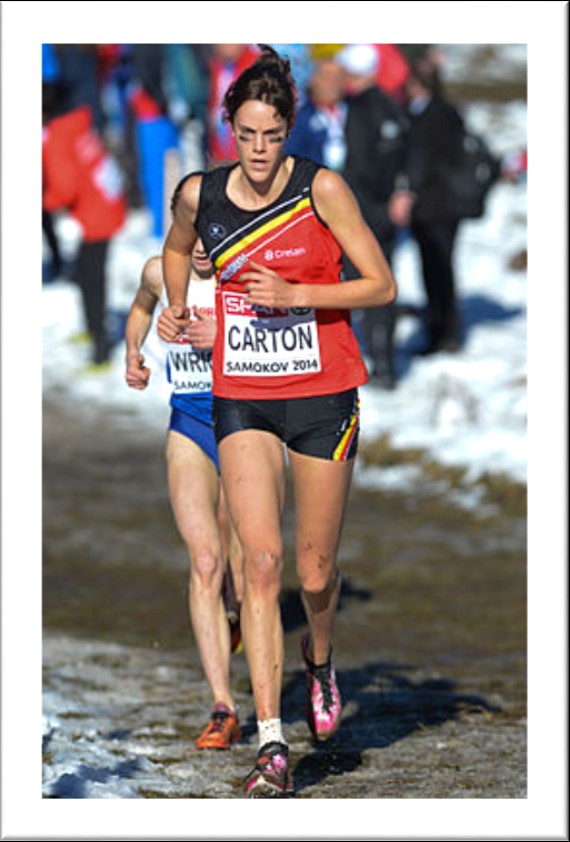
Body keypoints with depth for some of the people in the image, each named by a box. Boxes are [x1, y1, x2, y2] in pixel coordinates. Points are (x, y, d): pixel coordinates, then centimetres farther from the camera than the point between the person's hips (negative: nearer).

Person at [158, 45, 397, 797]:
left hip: (323, 394, -1)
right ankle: (272, 746, -15)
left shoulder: (322, 188, -9)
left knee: (315, 569, 6)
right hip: (242, 398, 2)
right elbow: (176, 249, 26)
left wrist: (294, 294, -18)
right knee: (260, 562, -12)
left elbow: (381, 285, -8)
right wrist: (177, 311, 15)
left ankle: (319, 657, 43)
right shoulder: (200, 195, 1)